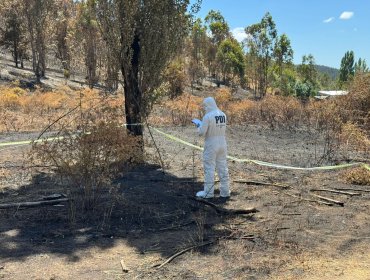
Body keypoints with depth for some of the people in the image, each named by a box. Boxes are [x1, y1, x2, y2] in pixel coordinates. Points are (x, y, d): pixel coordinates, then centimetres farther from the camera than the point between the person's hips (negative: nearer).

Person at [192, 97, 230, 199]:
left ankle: (208, 192, 8)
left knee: (209, 168, 2)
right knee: (222, 168, 11)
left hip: (211, 145, -7)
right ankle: (225, 191, 16)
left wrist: (199, 124, 5)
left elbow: (201, 132, -16)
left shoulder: (208, 116, -16)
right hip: (222, 144, 7)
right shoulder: (223, 115, 7)